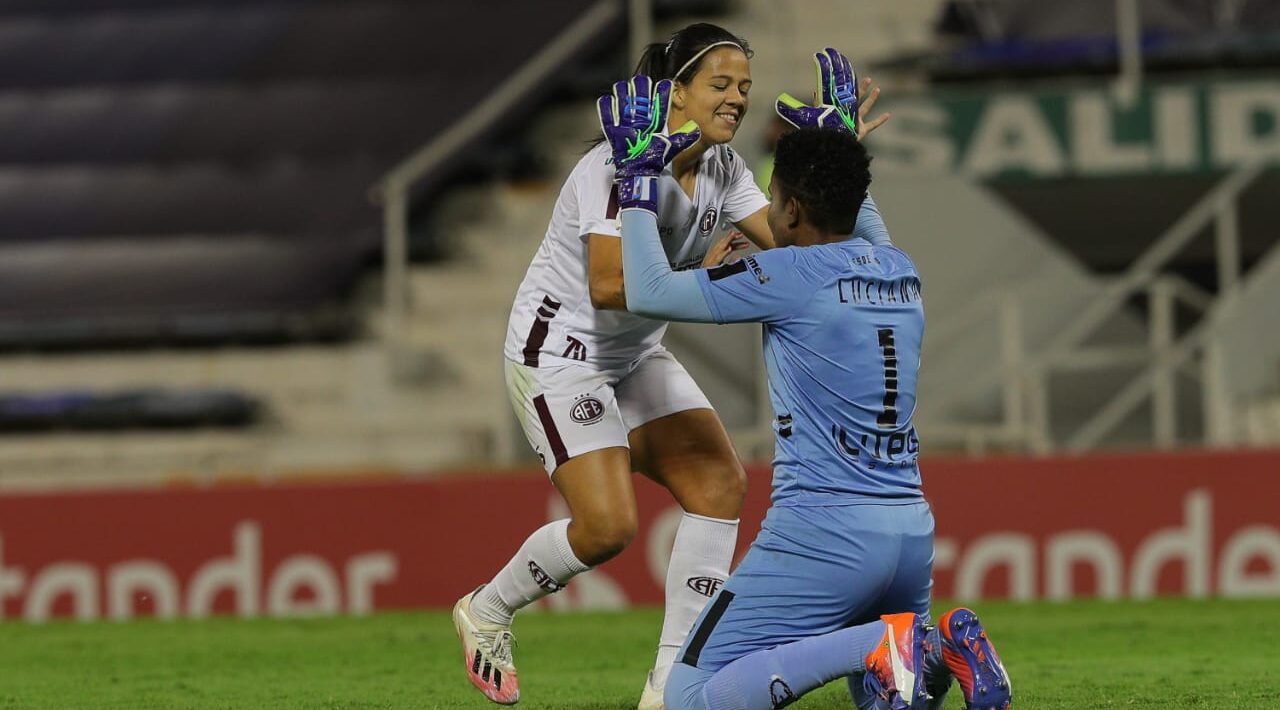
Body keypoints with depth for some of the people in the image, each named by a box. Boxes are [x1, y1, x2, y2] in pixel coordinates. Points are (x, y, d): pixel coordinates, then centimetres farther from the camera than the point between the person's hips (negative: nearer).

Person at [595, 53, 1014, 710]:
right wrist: (844, 142, 43)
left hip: (822, 532, -7)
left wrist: (638, 178, 7)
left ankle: (884, 645, -21)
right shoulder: (901, 270, 11)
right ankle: (944, 647, -4)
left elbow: (649, 294, -3)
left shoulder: (789, 275, -10)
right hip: (912, 531, 8)